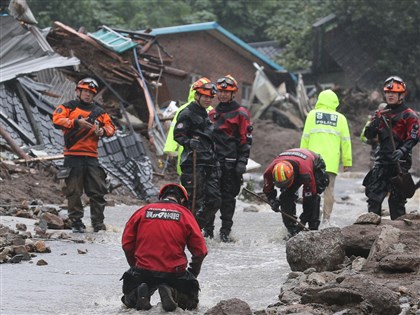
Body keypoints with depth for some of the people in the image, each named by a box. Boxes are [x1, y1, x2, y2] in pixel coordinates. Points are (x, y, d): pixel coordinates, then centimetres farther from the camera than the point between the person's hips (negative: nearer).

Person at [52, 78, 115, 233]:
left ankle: (98, 223, 6)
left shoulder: (98, 111, 18)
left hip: (91, 156, 4)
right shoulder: (69, 107, 6)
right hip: (73, 155, -4)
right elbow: (57, 120, -10)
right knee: (74, 191, -1)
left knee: (98, 191, 1)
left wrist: (103, 131, -7)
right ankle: (76, 222, 6)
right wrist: (76, 122, -20)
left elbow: (111, 127, 16)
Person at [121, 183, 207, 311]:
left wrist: (135, 266, 22)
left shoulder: (143, 211, 6)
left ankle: (137, 293, -10)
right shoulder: (185, 214, 2)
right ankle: (173, 294, -12)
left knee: (129, 299, 26)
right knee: (191, 300, 21)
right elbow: (200, 250, 2)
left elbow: (127, 243, 7)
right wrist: (193, 272, 19)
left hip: (143, 271, 2)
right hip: (174, 272, -2)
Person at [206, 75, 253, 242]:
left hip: (230, 162, -5)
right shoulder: (213, 112, 16)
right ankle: (208, 229, 10)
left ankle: (225, 231, 6)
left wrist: (242, 162, -12)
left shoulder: (240, 113, -1)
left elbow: (246, 139, -5)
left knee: (228, 196, 1)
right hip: (213, 160, 5)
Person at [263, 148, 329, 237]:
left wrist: (303, 221, -35)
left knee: (313, 197, -26)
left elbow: (309, 197, -38)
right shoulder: (270, 171, -33)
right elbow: (267, 189, -9)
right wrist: (272, 200, -26)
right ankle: (292, 231, -7)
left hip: (315, 167, -4)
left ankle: (313, 229, -20)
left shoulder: (306, 173, -48)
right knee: (286, 196, -14)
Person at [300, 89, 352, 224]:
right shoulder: (340, 118, 5)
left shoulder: (312, 115, 4)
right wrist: (347, 162, 9)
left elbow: (305, 138, 2)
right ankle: (326, 219, 1)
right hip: (332, 162, 0)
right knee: (329, 189, 4)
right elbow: (345, 141, 5)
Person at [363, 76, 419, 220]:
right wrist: (374, 124, -11)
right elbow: (368, 135, 9)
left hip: (399, 162, -5)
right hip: (381, 160, 5)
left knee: (397, 197, -4)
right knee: (373, 192, -1)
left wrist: (402, 151, -26)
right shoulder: (381, 113, 16)